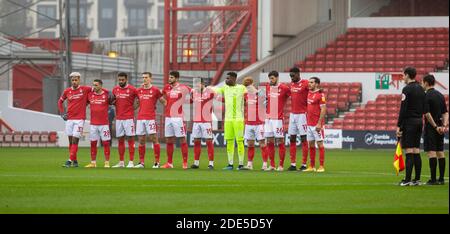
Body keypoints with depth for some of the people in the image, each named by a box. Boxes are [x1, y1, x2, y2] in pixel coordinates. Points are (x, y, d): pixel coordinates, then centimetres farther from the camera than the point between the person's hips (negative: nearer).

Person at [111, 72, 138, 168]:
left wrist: (134, 108, -6)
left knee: (130, 139, -5)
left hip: (129, 118, -5)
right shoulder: (115, 89, 10)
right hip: (118, 118, 5)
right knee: (120, 140, 7)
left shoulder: (132, 89, -4)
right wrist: (113, 102, 1)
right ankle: (121, 162, 11)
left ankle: (131, 162, -5)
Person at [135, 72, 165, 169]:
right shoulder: (139, 90, 13)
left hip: (151, 118, -5)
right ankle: (141, 162, 10)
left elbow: (164, 102, 3)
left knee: (154, 139, -6)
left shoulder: (155, 90, 0)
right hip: (140, 118, 5)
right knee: (141, 141, 5)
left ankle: (157, 162, -4)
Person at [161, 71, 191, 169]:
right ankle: (169, 163, 13)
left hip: (178, 117, -6)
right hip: (168, 117, 6)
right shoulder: (167, 88, 11)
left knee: (182, 139, -4)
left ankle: (185, 163, -1)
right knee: (169, 141, 8)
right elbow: (162, 96, 28)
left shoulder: (183, 88, -5)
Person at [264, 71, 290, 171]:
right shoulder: (268, 88, 12)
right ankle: (272, 165, 10)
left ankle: (281, 165, 1)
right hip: (268, 118, 6)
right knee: (269, 142, 5)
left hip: (278, 119, -6)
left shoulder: (284, 88, -5)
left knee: (280, 142, -3)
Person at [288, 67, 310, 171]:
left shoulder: (305, 83, -9)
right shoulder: (291, 84, 12)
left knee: (303, 139, -3)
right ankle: (293, 164, 8)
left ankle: (304, 164, -1)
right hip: (292, 114, 7)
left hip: (302, 114, -7)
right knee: (292, 139, 5)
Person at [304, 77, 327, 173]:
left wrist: (319, 123, -19)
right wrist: (307, 121, 15)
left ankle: (321, 166, -2)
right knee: (311, 144, 10)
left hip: (317, 124, -8)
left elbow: (323, 109, -14)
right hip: (309, 124, 8)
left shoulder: (320, 95, -11)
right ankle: (311, 166, 15)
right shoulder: (309, 93, 13)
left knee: (319, 143, -4)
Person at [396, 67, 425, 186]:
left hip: (409, 122, -8)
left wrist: (399, 126, -13)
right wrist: (420, 119, 19)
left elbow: (403, 109, -16)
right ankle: (417, 179, 9)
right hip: (419, 121, 8)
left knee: (409, 151, -9)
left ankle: (407, 180, -11)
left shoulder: (407, 89, -12)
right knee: (416, 151, 9)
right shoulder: (421, 89, 13)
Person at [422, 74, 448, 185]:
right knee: (440, 152, 10)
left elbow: (427, 114, -18)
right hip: (440, 127, 7)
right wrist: (444, 125, -2)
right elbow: (445, 112, 9)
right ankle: (441, 179, 12)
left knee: (431, 152, -8)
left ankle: (433, 179, -11)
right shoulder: (440, 95, 12)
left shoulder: (426, 96, -11)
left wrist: (435, 126, -13)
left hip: (431, 127, -7)